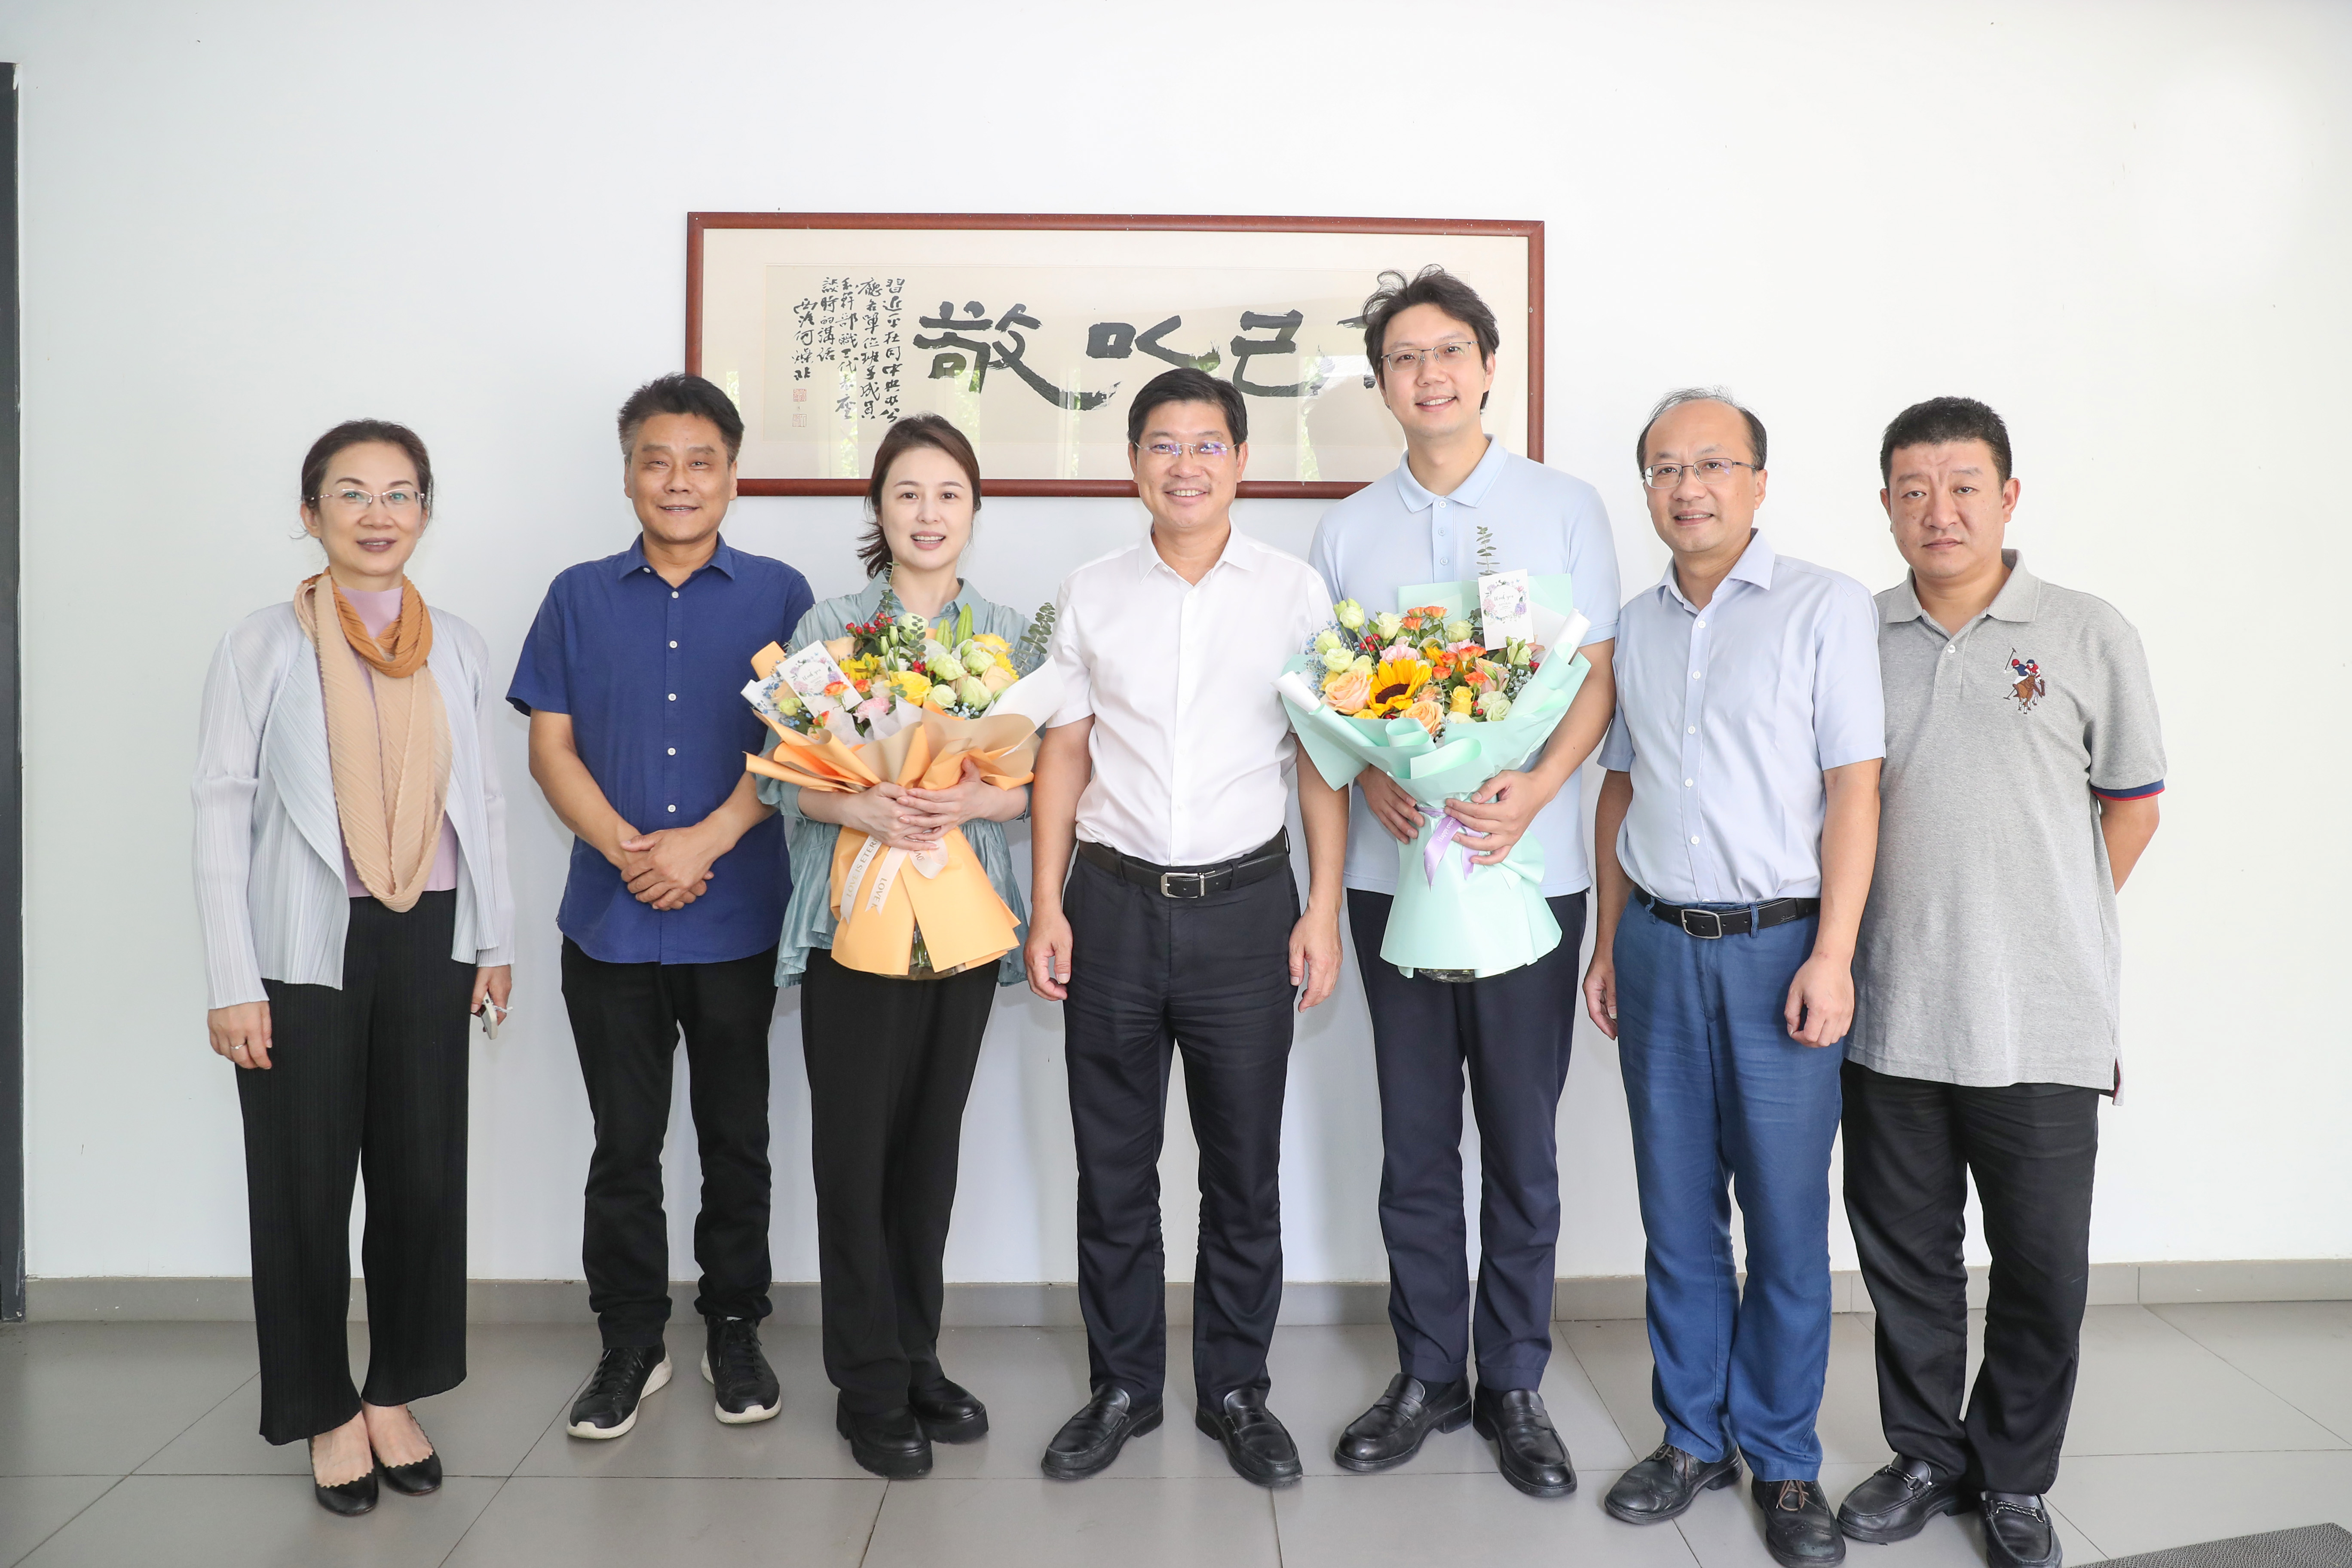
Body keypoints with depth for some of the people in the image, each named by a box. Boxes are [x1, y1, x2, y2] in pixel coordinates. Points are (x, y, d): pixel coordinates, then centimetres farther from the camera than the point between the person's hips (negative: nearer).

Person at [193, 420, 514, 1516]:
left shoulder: (456, 646, 5)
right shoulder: (263, 645, -4)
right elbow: (221, 811, -5)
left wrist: (494, 940, 11)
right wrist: (233, 983, -8)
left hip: (428, 941, 3)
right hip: (309, 945, -3)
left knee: (425, 1173, 8)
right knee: (306, 1185, 7)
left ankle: (394, 1394, 27)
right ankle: (328, 1414, 24)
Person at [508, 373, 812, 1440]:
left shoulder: (777, 595, 3)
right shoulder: (579, 599, 8)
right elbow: (550, 747, 3)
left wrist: (703, 842, -14)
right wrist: (626, 848, -12)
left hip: (738, 919, -1)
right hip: (611, 920, 1)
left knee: (736, 1138, 10)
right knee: (624, 1143, 9)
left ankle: (735, 1330, 26)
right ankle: (631, 1343, 24)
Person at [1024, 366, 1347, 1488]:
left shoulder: (1295, 592, 2)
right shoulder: (1092, 595, 6)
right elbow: (1064, 756, 7)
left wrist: (1323, 910, -3)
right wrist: (1046, 909, 1)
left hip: (1246, 903, -1)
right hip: (1114, 902, 1)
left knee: (1244, 1168, 8)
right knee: (1113, 1166, 10)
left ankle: (1236, 1391, 25)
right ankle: (1122, 1387, 27)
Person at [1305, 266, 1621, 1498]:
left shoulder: (1565, 507, 4)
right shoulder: (1346, 530, 9)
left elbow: (1599, 678, 0)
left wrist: (1535, 791, -17)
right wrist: (1373, 782, -12)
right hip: (1394, 871, 2)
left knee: (1521, 1140, 6)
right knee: (1415, 1139, 9)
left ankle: (1514, 1386, 21)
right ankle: (1425, 1377, 24)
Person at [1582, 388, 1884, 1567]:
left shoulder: (1826, 606, -2)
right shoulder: (1634, 625, 12)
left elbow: (1853, 789, -7)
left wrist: (1831, 956, -14)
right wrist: (1608, 942, 13)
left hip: (1780, 947, -4)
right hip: (1659, 949, 4)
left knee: (1786, 1218, 3)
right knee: (1678, 1211, 11)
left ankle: (1784, 1464, 20)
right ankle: (1692, 1439, 25)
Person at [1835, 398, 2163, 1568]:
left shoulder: (2092, 639, -2)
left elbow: (2132, 806, 7)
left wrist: (2049, 931, 5)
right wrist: (1911, 924, 7)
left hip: (2040, 1023, -2)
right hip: (1889, 1017, 2)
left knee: (2043, 1269, 9)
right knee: (1904, 1252, 13)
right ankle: (1928, 1458, 33)